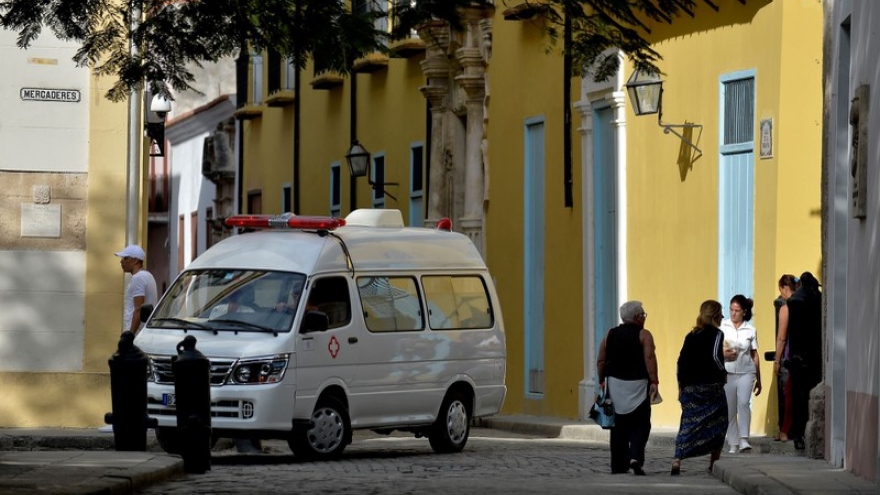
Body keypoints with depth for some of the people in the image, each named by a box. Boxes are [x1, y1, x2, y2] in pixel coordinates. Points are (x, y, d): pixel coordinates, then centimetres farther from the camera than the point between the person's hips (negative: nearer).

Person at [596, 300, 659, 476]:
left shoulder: (610, 335, 8)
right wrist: (654, 382, -16)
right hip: (638, 385, -4)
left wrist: (601, 381, 14)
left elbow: (601, 361, 6)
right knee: (640, 424, 1)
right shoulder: (643, 335, -5)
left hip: (615, 384, 4)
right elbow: (649, 359, -15)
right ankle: (635, 457, -19)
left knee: (618, 426, 10)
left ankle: (618, 465, 12)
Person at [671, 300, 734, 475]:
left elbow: (681, 362, 11)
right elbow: (715, 357, -19)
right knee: (716, 424, 10)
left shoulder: (690, 336, 11)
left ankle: (677, 460, -17)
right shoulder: (716, 334, -6)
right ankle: (714, 464, 12)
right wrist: (723, 373, -2)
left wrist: (681, 385, 18)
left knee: (688, 424, 1)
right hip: (711, 387, -5)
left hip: (689, 387, 5)